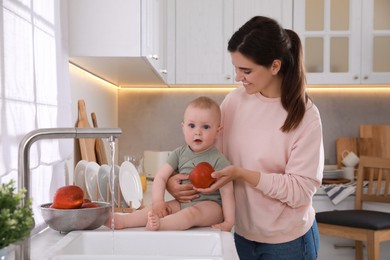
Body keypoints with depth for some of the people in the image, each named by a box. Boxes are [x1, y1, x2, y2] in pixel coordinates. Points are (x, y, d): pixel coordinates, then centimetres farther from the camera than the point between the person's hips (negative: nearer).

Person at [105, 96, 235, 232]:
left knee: (192, 212, -34)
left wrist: (228, 222, -18)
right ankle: (122, 221, -22)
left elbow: (227, 192, -12)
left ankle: (159, 224, -52)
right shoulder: (179, 153, 3)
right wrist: (158, 201, -13)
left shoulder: (218, 160, -10)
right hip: (183, 202, 5)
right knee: (158, 209, -14)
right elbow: (160, 177, 3)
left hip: (209, 204, -5)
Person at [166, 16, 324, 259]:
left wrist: (242, 174, -28)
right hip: (243, 234, 4)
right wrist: (174, 179, -18)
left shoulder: (305, 115, -18)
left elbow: (301, 190, -20)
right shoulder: (235, 100, -7)